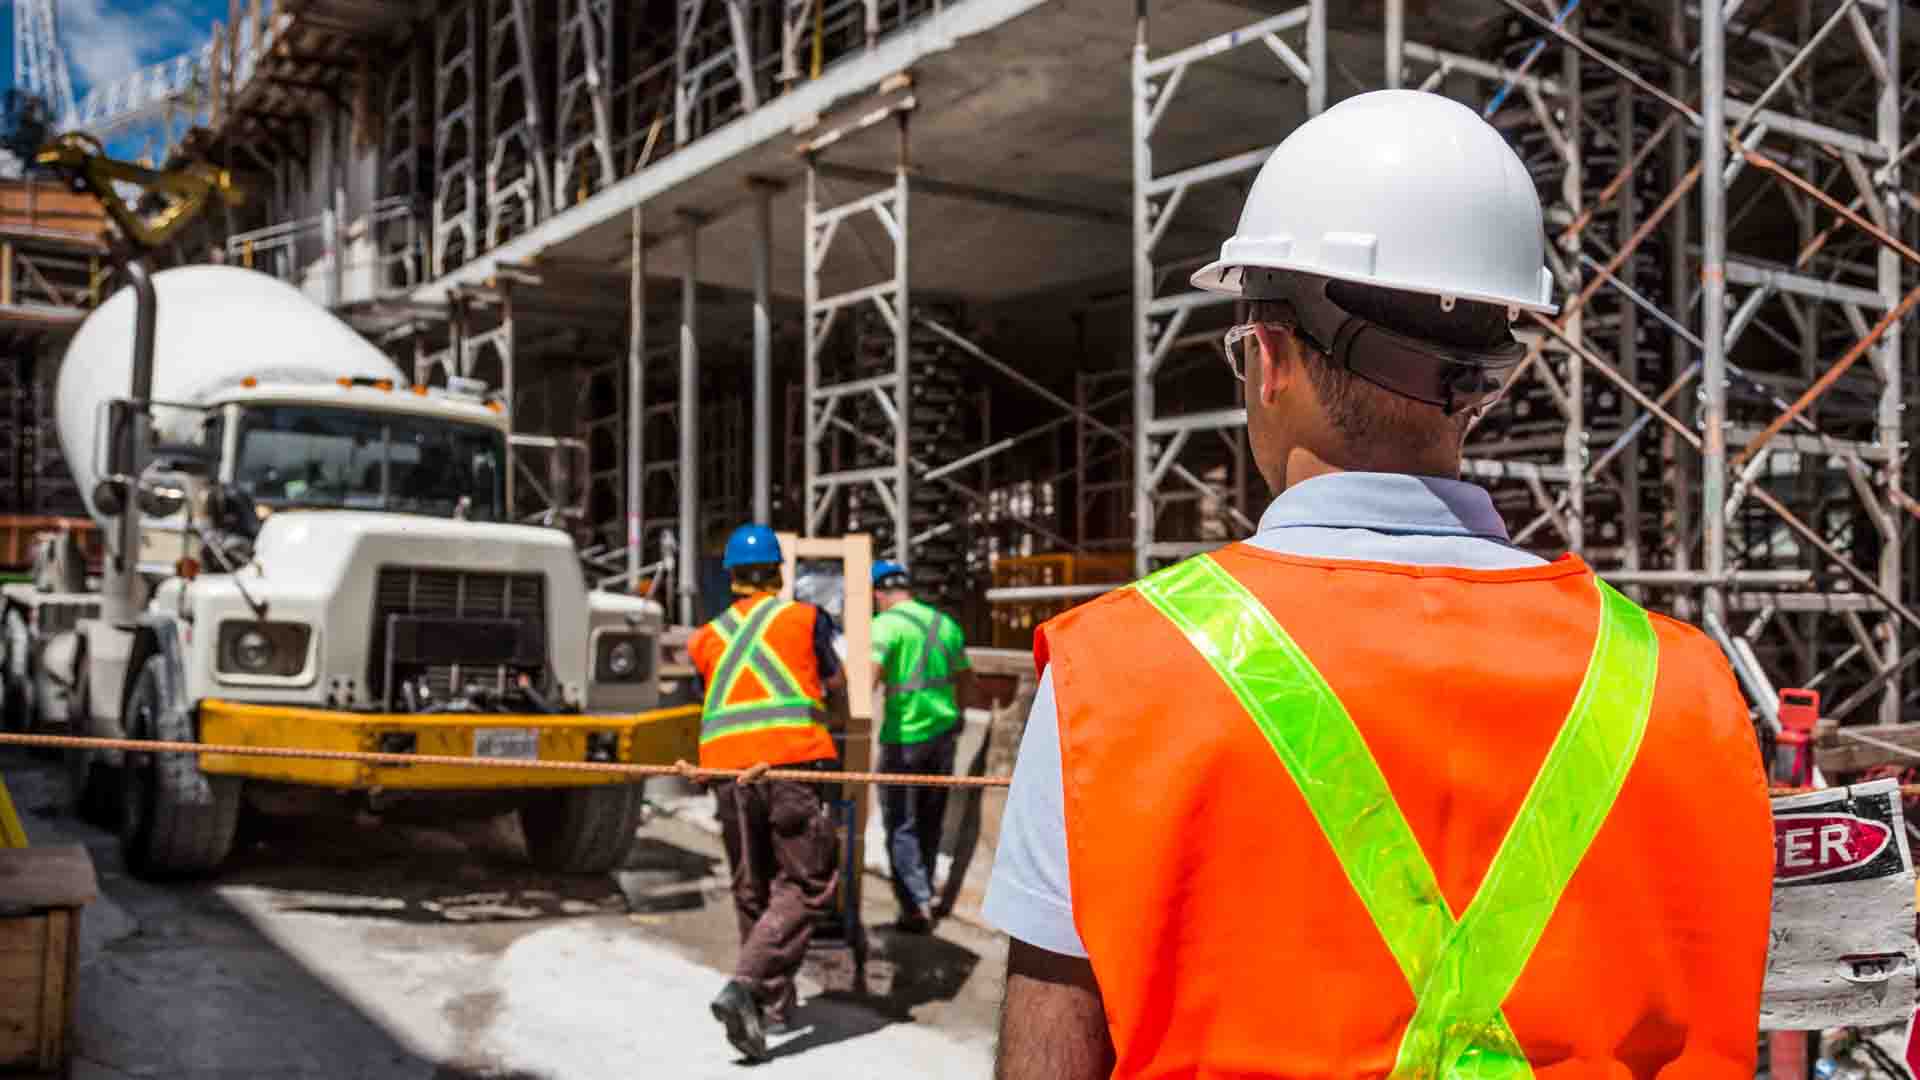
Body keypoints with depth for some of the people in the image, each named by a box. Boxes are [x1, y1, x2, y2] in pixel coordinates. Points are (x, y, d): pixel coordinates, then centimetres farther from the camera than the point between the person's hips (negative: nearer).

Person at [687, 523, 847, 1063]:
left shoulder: (706, 638, 18)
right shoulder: (805, 617, 11)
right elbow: (836, 682, 23)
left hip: (725, 766, 4)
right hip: (791, 760, -4)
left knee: (753, 890, 16)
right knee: (806, 886, 0)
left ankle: (775, 1004, 24)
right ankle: (744, 987, -18)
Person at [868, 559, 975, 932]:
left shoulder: (887, 624, -10)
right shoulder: (945, 622, 11)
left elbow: (869, 677, -24)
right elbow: (965, 679, 20)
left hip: (905, 736, -6)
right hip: (944, 731, 6)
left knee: (901, 824, 1)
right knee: (930, 820, 18)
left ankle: (917, 906, -5)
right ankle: (924, 892, 29)